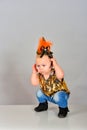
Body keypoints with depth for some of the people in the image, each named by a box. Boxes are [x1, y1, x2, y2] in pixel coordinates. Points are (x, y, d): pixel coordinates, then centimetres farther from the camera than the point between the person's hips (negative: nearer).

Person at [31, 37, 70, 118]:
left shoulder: (54, 73, -29)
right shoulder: (40, 75, -11)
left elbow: (60, 75, -53)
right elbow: (34, 83, -20)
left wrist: (55, 64, -48)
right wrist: (34, 72, -21)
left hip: (61, 93, -6)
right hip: (47, 95, 7)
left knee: (58, 97, -33)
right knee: (39, 93, -3)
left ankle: (63, 108, -4)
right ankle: (43, 105, 26)